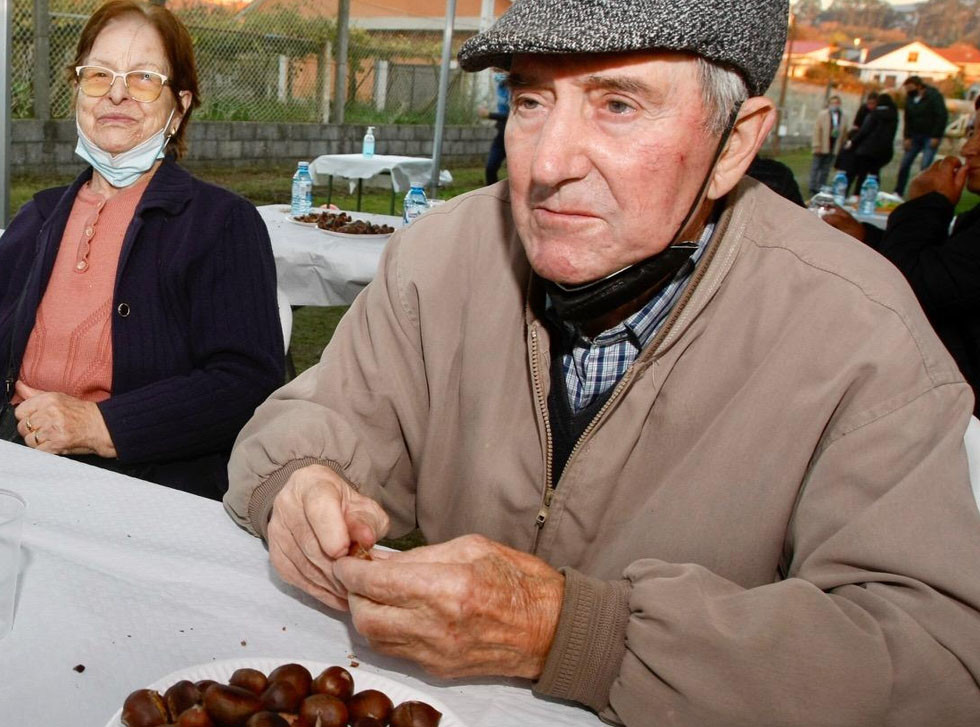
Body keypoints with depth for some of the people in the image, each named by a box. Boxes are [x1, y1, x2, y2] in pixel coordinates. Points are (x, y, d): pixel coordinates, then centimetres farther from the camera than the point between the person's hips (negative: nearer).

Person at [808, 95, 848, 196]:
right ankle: (813, 189, 8)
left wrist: (840, 148, 2)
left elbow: (844, 133, 6)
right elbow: (817, 131, -5)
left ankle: (820, 189, 11)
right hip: (822, 148, -2)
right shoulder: (822, 114, -1)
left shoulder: (843, 118, 5)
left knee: (825, 170, 7)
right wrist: (817, 146, -11)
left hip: (834, 148, 3)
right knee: (816, 168, 3)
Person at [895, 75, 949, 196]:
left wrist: (936, 137, -18)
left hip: (931, 137, -6)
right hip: (915, 136, 6)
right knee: (904, 164, 5)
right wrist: (907, 137, 2)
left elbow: (942, 117, -15)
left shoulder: (934, 96, -13)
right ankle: (898, 193, 15)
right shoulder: (910, 98, 5)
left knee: (925, 166, -13)